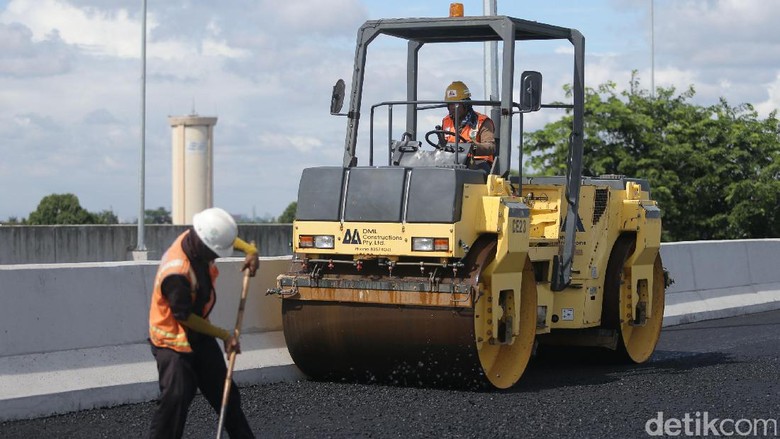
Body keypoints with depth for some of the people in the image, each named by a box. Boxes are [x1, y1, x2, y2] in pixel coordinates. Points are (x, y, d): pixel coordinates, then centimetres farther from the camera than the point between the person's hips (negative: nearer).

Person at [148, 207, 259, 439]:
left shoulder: (199, 239, -11)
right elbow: (184, 317, -25)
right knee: (176, 398, -18)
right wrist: (224, 335, -17)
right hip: (172, 339, -8)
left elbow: (227, 236, 14)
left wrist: (250, 250, -6)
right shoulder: (176, 273, -35)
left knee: (225, 392, 15)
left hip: (198, 332, 8)